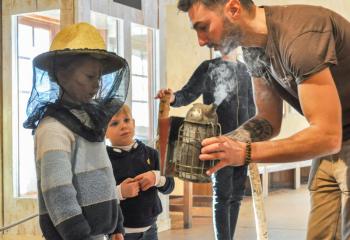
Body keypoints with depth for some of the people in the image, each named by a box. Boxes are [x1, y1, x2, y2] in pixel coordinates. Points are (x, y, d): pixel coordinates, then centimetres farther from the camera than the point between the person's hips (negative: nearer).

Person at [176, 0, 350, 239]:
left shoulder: (300, 35, -28)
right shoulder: (253, 49, -1)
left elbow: (327, 137, -30)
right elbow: (269, 121, 6)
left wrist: (245, 152, -34)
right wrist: (216, 144, -9)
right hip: (329, 150, 7)